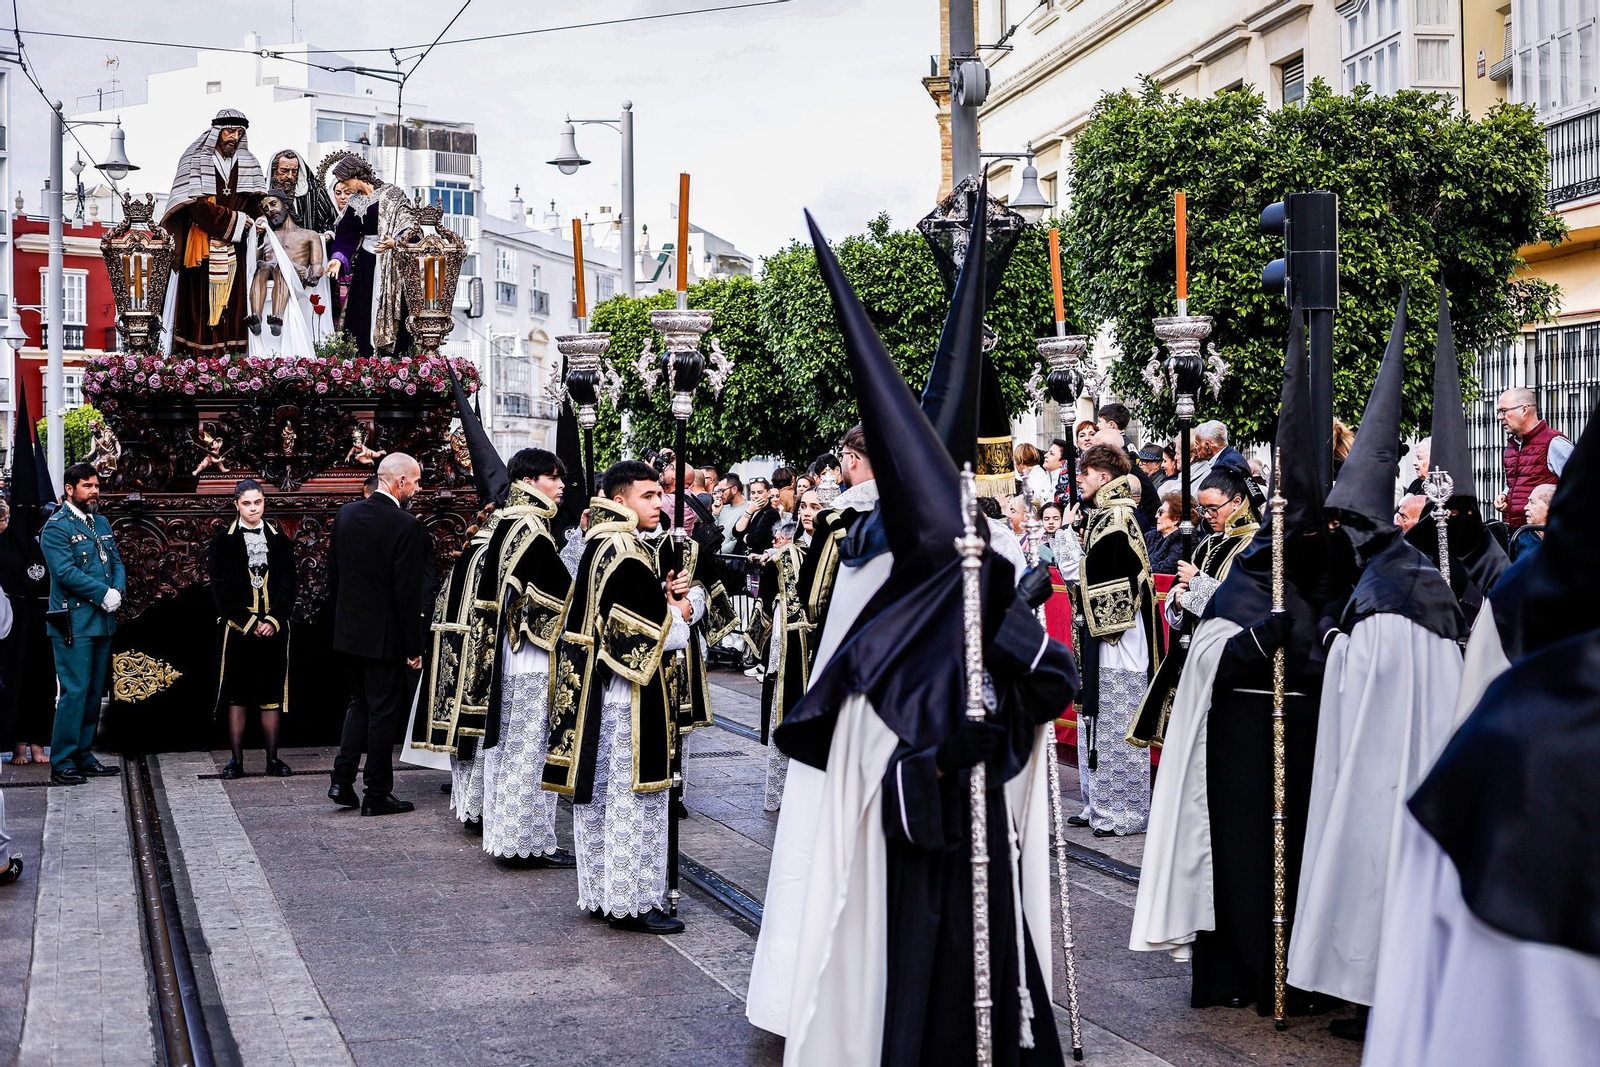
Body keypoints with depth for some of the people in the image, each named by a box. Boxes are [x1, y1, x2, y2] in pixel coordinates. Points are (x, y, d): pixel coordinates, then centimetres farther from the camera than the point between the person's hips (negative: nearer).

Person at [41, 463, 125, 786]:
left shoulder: (101, 523, 16)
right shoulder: (56, 527, -8)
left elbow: (116, 563, 14)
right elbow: (66, 572, -18)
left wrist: (117, 591, -5)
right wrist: (104, 593, -16)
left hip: (103, 621, 8)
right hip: (74, 623, -8)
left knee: (94, 692, 12)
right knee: (75, 691, -9)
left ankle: (84, 756, 20)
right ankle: (61, 765, -4)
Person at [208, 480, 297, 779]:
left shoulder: (280, 540, 9)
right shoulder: (222, 541, 3)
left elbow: (289, 584, 4)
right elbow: (222, 589, -4)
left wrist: (274, 620, -9)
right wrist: (249, 623, -11)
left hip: (273, 628, 2)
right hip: (237, 629, -2)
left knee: (272, 697, 4)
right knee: (237, 697, 1)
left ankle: (273, 759, 10)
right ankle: (236, 760, 6)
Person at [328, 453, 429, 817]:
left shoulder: (346, 514, 3)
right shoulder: (407, 526, -18)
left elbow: (333, 574, 10)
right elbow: (408, 593, -18)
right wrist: (414, 647, -12)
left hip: (348, 632, 7)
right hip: (385, 637, -7)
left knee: (360, 703, 21)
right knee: (383, 712, 4)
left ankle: (342, 780, 16)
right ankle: (377, 795, 11)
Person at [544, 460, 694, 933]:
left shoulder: (600, 544, 11)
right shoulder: (624, 551, -19)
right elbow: (636, 630, -22)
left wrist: (664, 594, 2)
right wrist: (677, 614, -4)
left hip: (594, 691, 10)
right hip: (626, 698, -10)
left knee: (599, 795, 14)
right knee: (632, 800, -3)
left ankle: (600, 893, 23)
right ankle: (632, 901, 3)